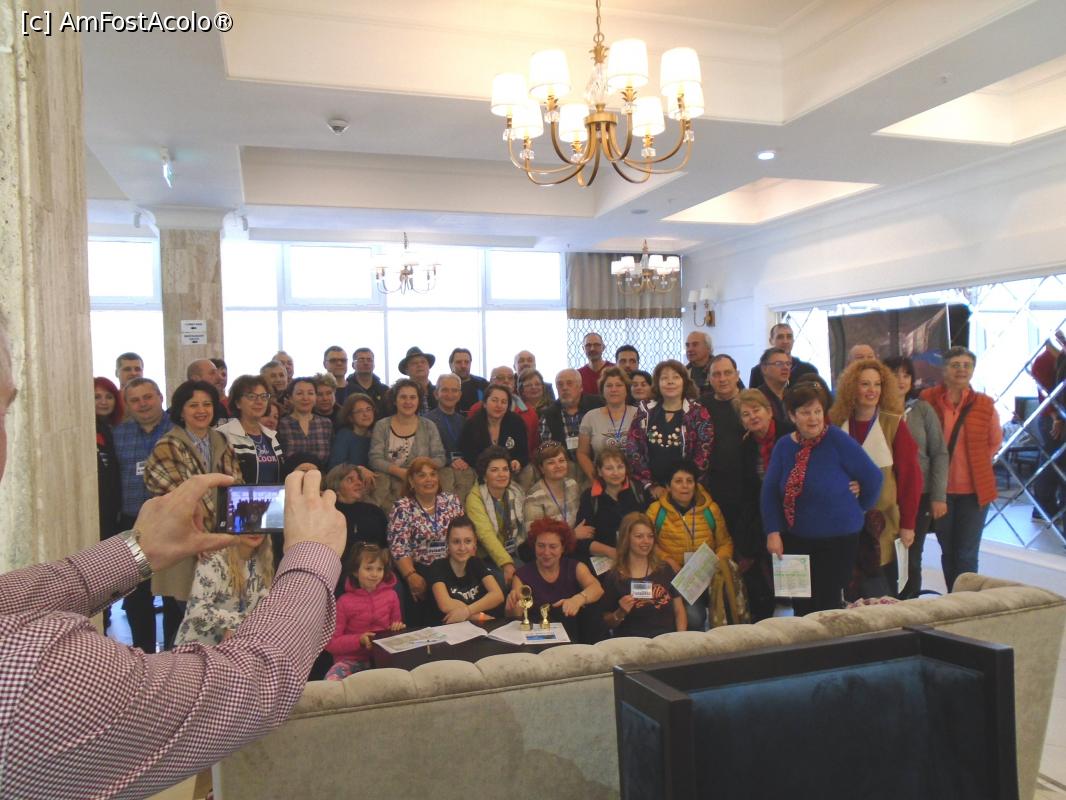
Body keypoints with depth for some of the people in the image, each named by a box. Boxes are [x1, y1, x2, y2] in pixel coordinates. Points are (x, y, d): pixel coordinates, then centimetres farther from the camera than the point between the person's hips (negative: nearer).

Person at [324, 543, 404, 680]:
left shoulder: (390, 595, 6)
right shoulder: (345, 601, -1)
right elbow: (330, 642, -2)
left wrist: (398, 626, -4)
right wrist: (359, 640, -17)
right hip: (351, 659, -2)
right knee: (332, 680, -33)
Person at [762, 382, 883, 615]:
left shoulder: (837, 440, -12)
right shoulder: (784, 445, 1)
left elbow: (873, 477, -5)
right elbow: (769, 491, 1)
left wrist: (859, 509, 7)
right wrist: (773, 532, -7)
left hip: (838, 538, -4)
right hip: (796, 539, 4)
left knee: (827, 604, 2)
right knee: (801, 606, 9)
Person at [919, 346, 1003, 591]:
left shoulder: (985, 405, -3)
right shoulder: (928, 400, -6)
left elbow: (995, 441, 14)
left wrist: (977, 465, 7)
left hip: (974, 489, 0)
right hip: (940, 489, 0)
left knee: (967, 554, 1)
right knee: (948, 551, 12)